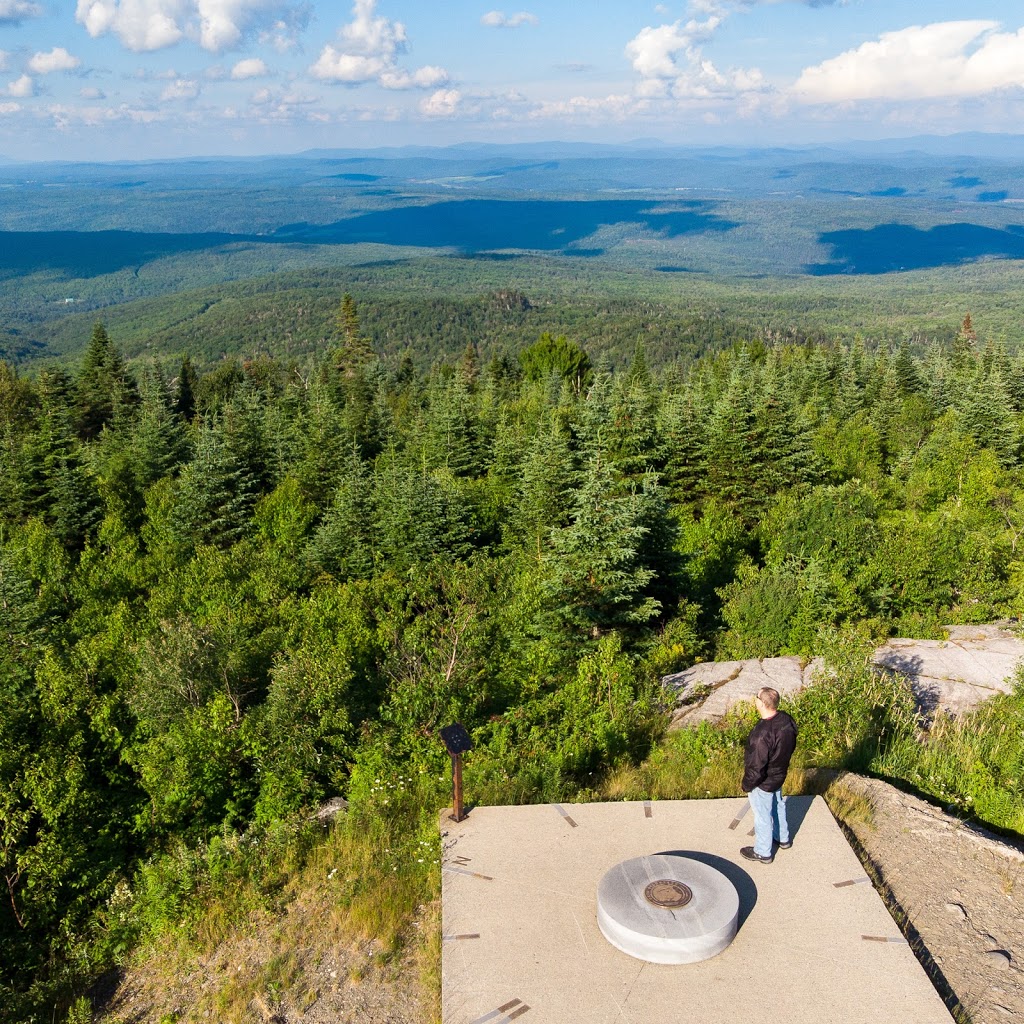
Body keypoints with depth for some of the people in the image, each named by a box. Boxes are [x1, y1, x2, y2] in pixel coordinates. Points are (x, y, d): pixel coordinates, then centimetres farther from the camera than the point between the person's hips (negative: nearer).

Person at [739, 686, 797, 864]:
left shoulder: (763, 733, -40)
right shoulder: (787, 720, -15)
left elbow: (756, 767, -30)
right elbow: (791, 746, 4)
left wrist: (747, 785, -13)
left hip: (763, 783, -8)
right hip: (779, 775, 8)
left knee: (762, 816, 14)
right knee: (778, 805, 30)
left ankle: (763, 853, 34)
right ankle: (783, 838, 52)